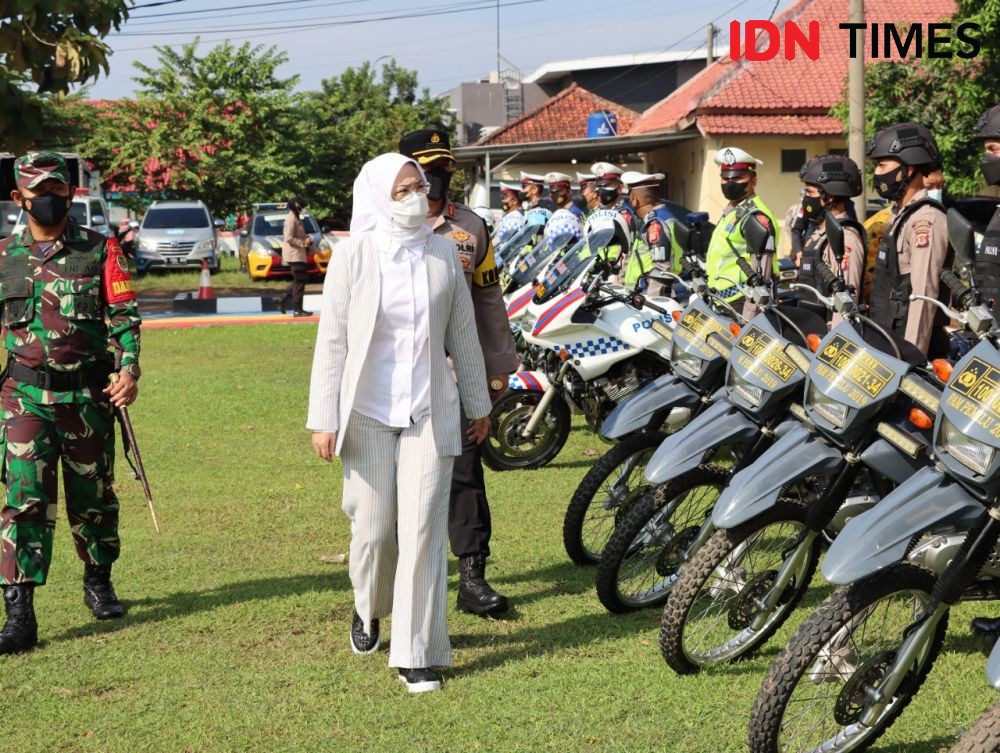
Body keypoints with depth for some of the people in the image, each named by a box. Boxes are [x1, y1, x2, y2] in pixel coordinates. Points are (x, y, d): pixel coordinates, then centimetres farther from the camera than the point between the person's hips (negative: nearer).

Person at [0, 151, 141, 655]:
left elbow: (124, 315, -2)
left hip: (88, 394, 0)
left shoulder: (100, 250, 1)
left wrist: (128, 369, -17)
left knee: (93, 496, 12)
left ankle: (98, 583, 36)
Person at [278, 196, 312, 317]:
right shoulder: (291, 219, -15)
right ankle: (297, 309, -5)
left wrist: (307, 238, 9)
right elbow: (289, 238, -22)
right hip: (294, 255, -10)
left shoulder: (296, 218, 16)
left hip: (299, 255, 10)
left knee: (298, 280, 15)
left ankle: (283, 301, 18)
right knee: (299, 281, -7)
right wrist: (303, 242, -19)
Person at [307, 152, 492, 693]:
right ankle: (368, 608, 37)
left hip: (429, 411, 1)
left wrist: (478, 404, 17)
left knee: (423, 532, -4)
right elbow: (331, 340, -3)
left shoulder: (443, 253, 2)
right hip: (368, 412, -1)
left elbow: (463, 335, 12)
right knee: (373, 528, 6)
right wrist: (324, 419, -6)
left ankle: (417, 654, 2)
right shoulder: (354, 254, -5)